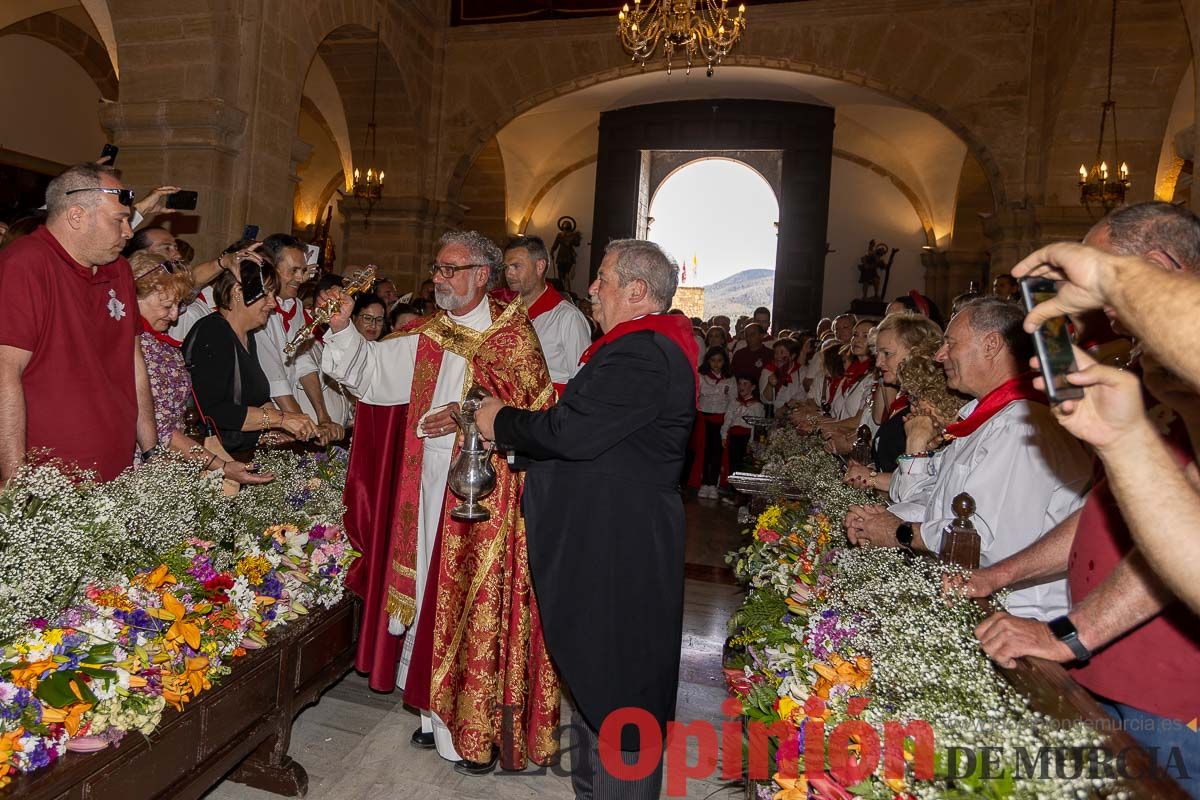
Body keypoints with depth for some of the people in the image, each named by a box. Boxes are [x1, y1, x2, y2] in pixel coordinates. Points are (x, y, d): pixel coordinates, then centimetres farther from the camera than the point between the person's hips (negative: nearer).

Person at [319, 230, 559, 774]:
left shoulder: (513, 333, -4)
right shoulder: (425, 336, 12)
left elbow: (534, 408, -10)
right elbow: (370, 367, 8)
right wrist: (342, 328, -7)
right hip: (429, 480, 5)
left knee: (475, 603, 2)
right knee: (431, 593, 12)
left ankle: (477, 728, 18)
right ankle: (437, 710, 30)